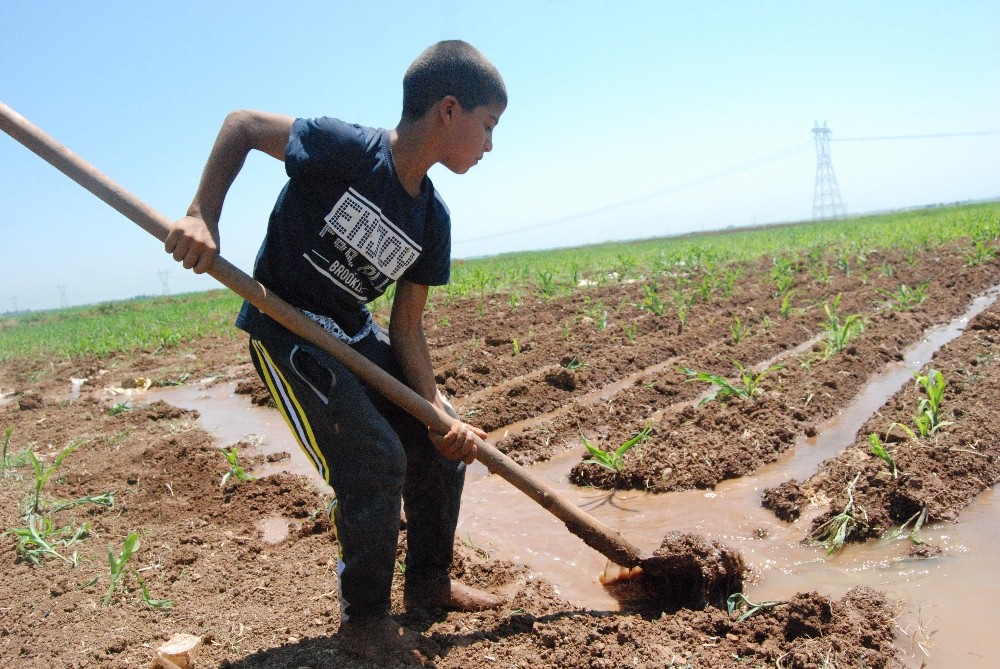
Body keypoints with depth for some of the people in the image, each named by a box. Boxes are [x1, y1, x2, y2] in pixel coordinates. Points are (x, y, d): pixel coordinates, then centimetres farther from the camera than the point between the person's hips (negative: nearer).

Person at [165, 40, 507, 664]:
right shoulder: (349, 149, -22)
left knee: (443, 441, 8)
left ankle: (430, 579, 29)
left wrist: (438, 409, -11)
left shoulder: (432, 220, -2)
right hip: (285, 330, -8)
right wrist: (203, 215, -22)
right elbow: (241, 125, -13)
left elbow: (407, 326, -1)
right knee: (375, 460, -15)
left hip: (355, 333, 8)